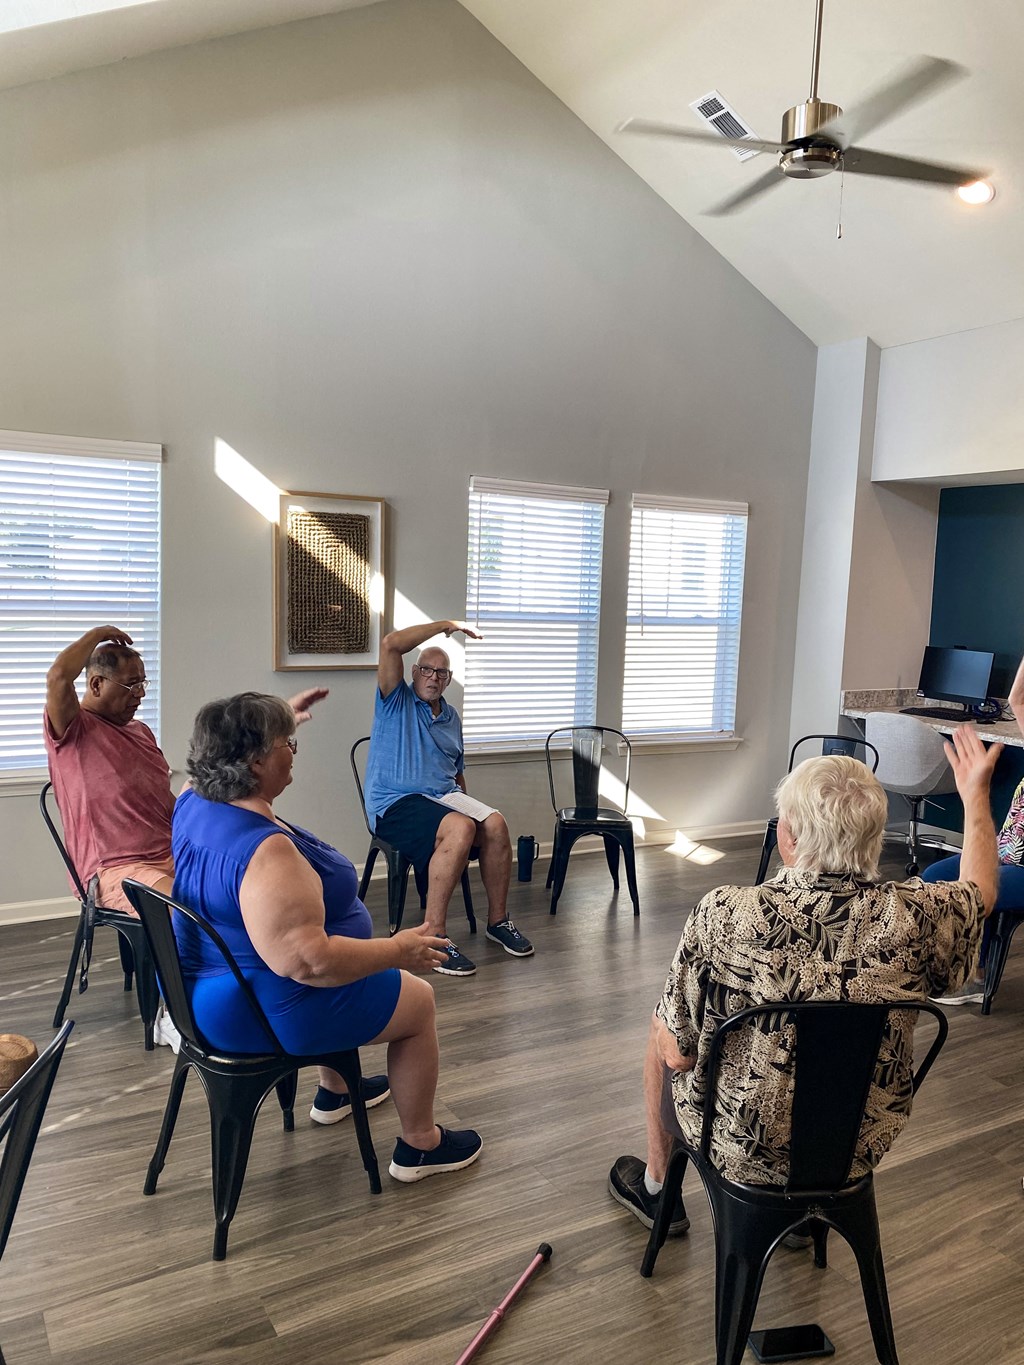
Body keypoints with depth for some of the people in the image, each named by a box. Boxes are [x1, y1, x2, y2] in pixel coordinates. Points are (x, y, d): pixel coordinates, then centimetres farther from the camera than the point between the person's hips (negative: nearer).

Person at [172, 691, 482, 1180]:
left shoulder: (193, 803, -5)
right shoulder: (263, 850, -34)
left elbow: (218, 756, 19)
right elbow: (308, 961, -36)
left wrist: (274, 720, 30)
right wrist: (399, 951, -22)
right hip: (262, 1013, -10)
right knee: (418, 1002, 10)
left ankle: (335, 1092, 48)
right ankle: (419, 1146, 25)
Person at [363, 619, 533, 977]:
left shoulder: (451, 717, 22)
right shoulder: (396, 700, 4)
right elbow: (390, 644, -11)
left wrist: (468, 806, 11)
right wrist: (447, 625, -6)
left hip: (445, 796, 6)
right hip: (395, 803, -6)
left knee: (495, 823, -24)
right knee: (460, 828, -35)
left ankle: (497, 920, -8)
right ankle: (433, 935, -30)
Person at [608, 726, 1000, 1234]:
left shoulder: (725, 915, -31)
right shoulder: (913, 917, -22)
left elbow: (678, 1053, -20)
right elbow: (980, 891, 3)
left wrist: (667, 1038, 3)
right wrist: (975, 794, 15)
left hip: (742, 1150, -2)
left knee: (660, 1028, 24)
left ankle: (656, 1187, 44)